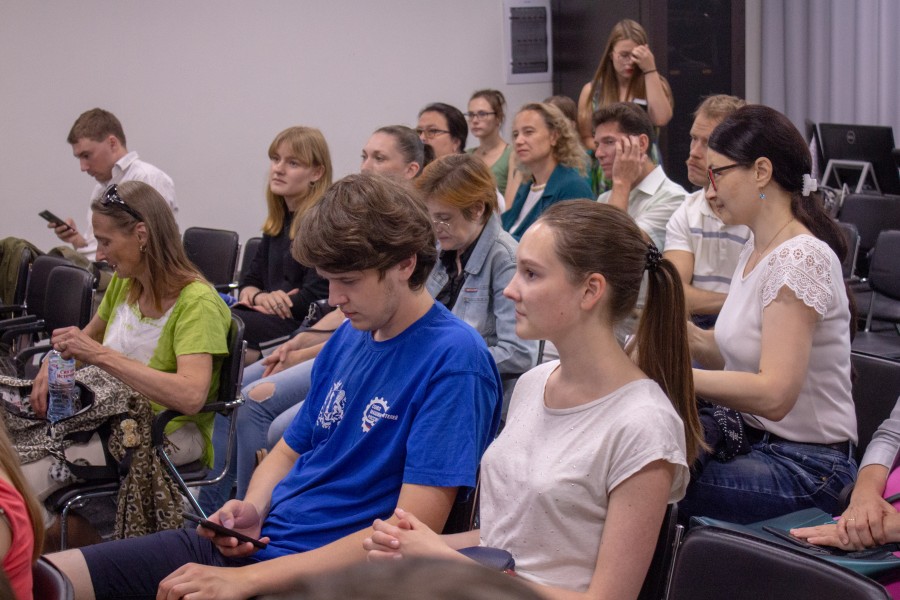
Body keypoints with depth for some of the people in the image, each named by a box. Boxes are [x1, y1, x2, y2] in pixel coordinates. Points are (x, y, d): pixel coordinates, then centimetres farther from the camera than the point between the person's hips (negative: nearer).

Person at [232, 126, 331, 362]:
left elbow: (313, 300, -15)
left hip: (301, 325, -8)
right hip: (270, 316, 8)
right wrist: (259, 297, -8)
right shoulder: (278, 221, 19)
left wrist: (254, 298, -3)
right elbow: (249, 282, 17)